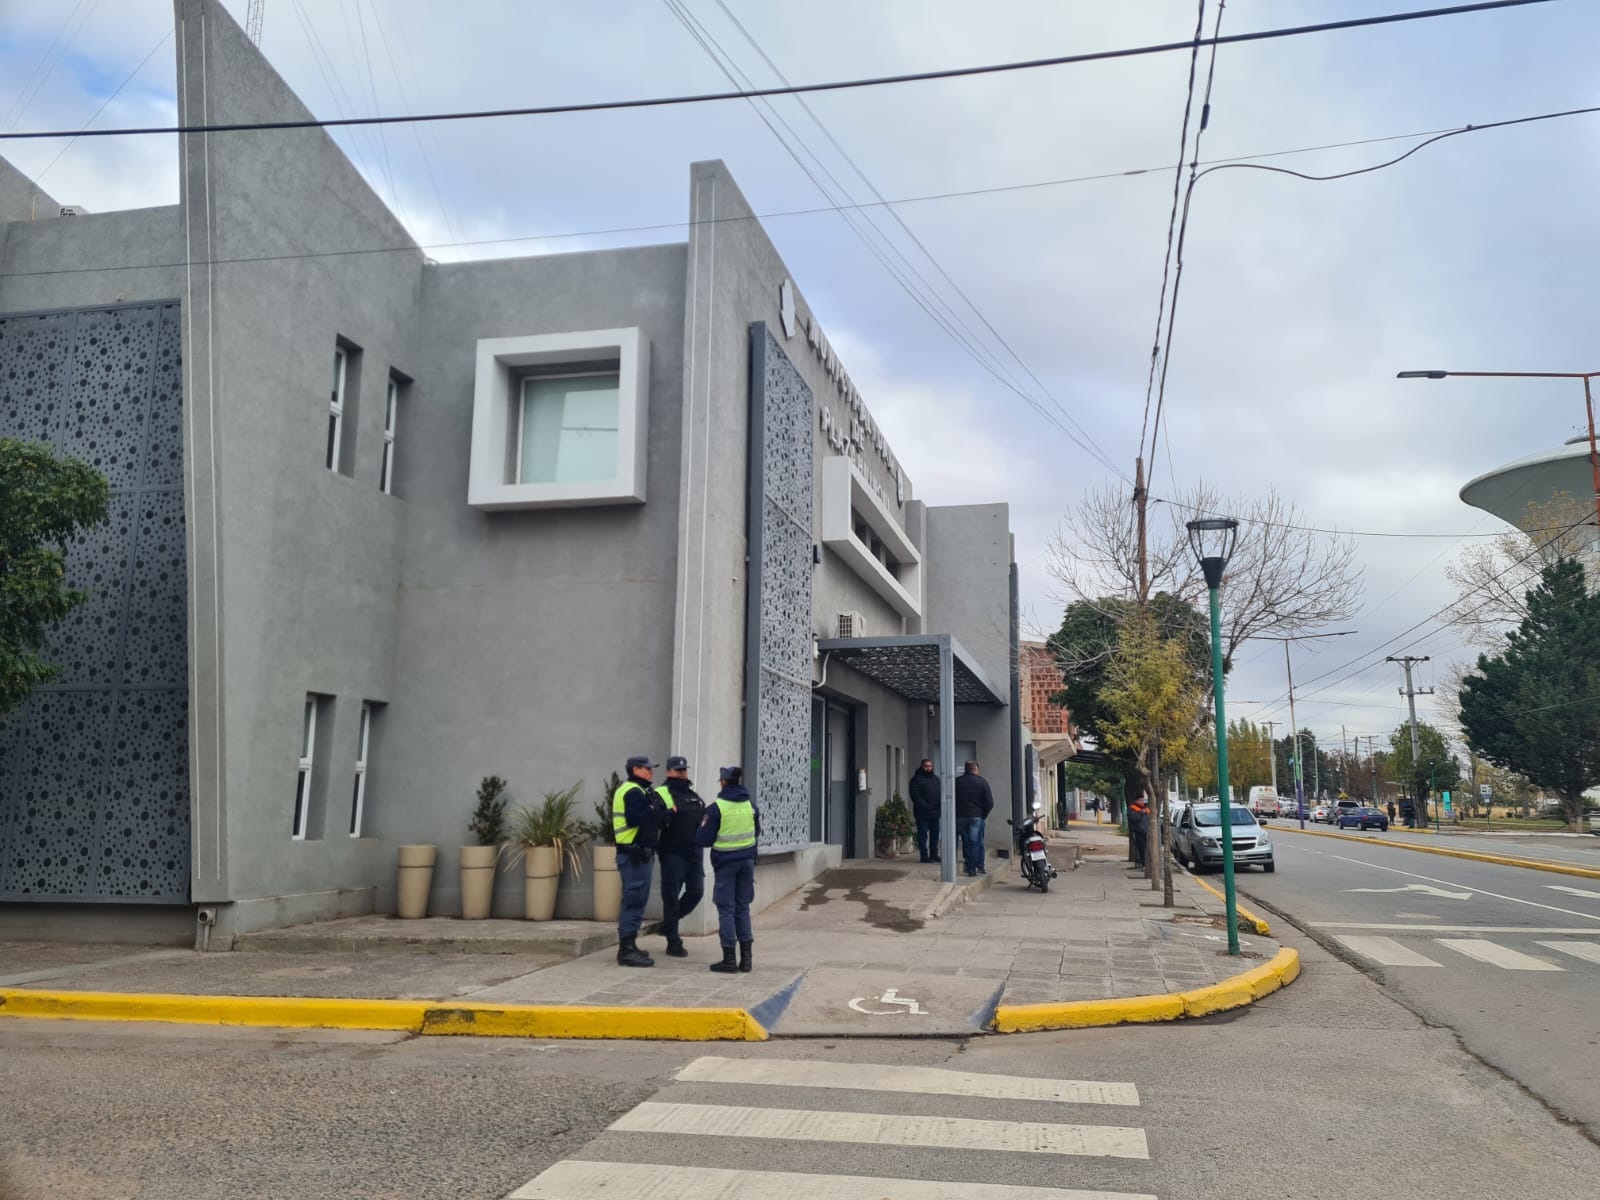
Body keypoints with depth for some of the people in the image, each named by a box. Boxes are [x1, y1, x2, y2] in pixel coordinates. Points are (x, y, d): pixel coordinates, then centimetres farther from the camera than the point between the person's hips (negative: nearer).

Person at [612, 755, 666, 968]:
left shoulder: (626, 790, 21)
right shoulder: (634, 792, -14)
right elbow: (634, 819, -27)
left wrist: (654, 811, 10)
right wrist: (653, 810, -17)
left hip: (634, 853, 11)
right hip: (634, 854, -11)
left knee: (634, 900, 16)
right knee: (634, 900, -9)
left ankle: (628, 946, 24)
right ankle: (627, 950, -8)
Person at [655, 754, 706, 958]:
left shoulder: (693, 795, 18)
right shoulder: (661, 794, -4)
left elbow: (703, 817, 26)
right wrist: (667, 814, -31)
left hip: (694, 853, 7)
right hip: (673, 854, -7)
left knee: (696, 892, 6)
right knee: (671, 896, -1)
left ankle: (668, 924, 28)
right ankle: (673, 943, 7)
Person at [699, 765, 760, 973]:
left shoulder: (716, 808, -12)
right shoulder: (750, 805, 3)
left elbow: (705, 839, -9)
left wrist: (703, 825, 10)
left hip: (725, 862, -4)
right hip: (747, 860, 4)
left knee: (726, 909, 3)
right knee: (743, 908, 13)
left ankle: (729, 959, 3)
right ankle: (746, 957, 13)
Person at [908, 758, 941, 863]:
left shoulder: (935, 778, 17)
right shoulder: (916, 779, -5)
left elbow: (940, 794, 17)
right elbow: (915, 796, -13)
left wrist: (939, 806, 0)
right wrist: (926, 806, -19)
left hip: (935, 812, 7)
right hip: (922, 813, -7)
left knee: (935, 834, 10)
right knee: (923, 834, -3)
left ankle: (934, 855, 18)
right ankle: (924, 856, 1)